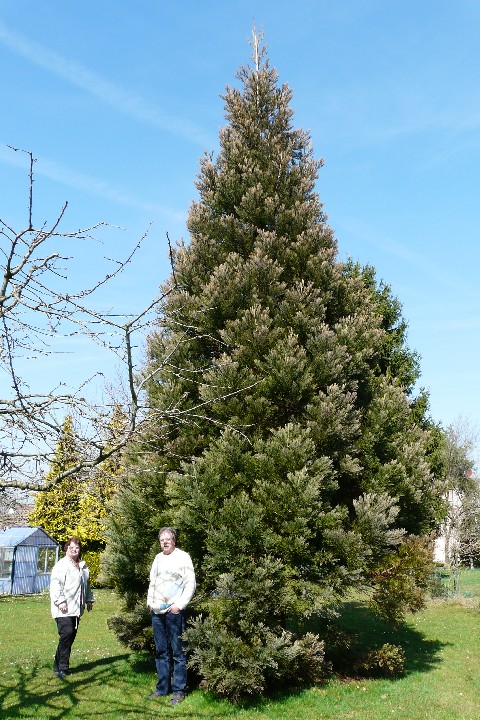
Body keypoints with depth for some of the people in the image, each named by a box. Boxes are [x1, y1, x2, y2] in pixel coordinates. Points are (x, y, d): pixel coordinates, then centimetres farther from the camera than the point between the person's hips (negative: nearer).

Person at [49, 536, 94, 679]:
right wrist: (60, 601, -21)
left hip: (76, 608, 8)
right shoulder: (61, 565, -7)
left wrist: (89, 599, 25)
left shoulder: (83, 566, 18)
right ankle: (61, 668, -11)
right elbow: (55, 584, -14)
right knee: (66, 633, -17)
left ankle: (60, 665, 16)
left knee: (71, 635, 7)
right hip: (64, 609, -8)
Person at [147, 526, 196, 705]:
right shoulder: (158, 558, 15)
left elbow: (190, 584, -9)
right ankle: (162, 688, 23)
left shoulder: (183, 557, -5)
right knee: (161, 651, 13)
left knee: (178, 652, -1)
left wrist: (180, 605, -14)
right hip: (157, 611, 7)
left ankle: (179, 691, 5)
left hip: (174, 611, -7)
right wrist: (149, 602, 13)